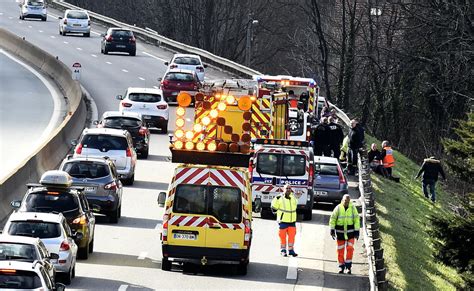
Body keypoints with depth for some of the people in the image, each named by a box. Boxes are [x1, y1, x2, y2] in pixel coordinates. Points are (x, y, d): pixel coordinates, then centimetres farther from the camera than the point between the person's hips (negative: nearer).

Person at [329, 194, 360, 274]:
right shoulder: (338, 208, -4)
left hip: (350, 232, 0)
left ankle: (348, 266, -1)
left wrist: (357, 232, -4)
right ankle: (341, 267, 15)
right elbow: (332, 219, 1)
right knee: (340, 250, 4)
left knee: (350, 249, -9)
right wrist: (332, 230, -5)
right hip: (340, 232, 0)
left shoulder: (353, 208, -3)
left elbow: (357, 220, 1)